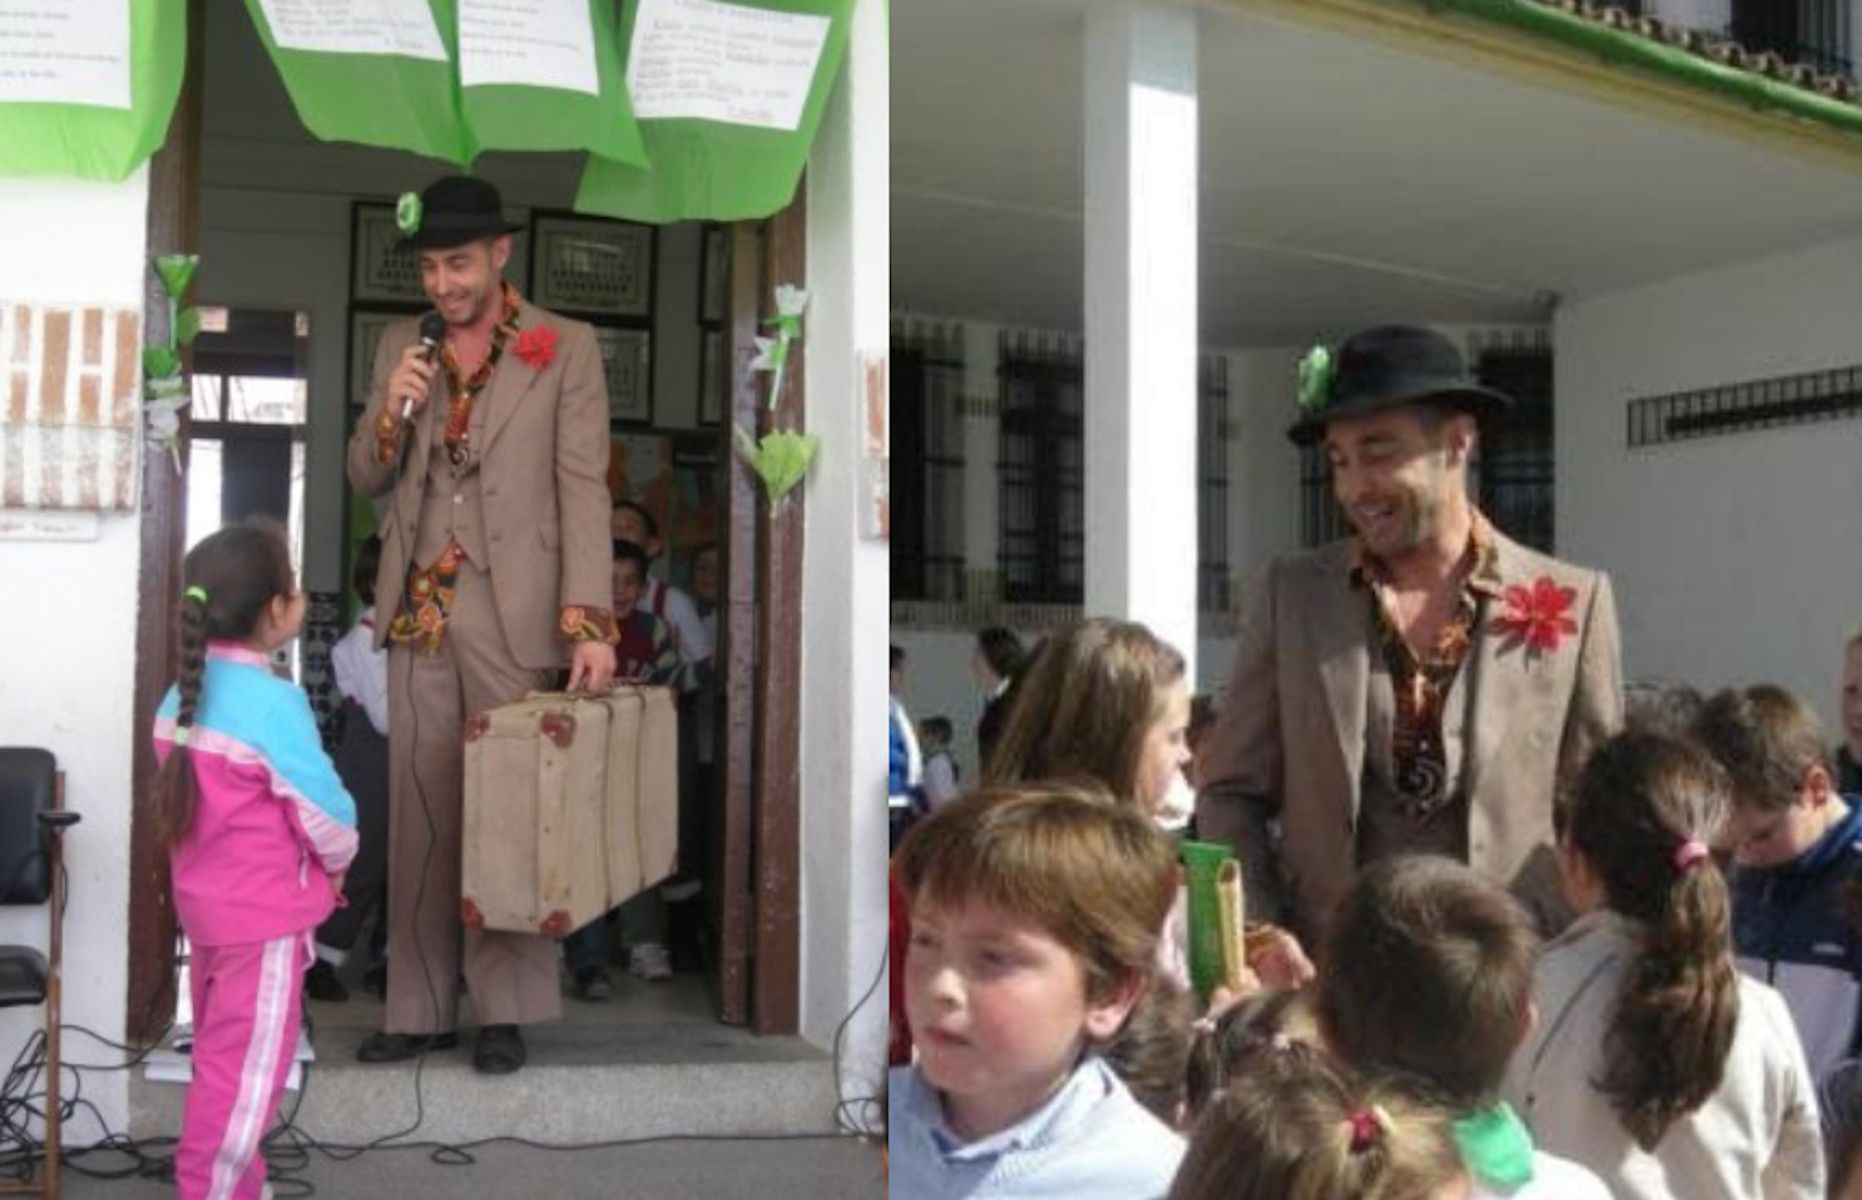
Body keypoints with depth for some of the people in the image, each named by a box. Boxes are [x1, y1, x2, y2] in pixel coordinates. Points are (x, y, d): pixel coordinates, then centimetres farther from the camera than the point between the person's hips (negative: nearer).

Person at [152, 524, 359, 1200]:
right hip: (266, 914, -9)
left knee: (221, 1060, 20)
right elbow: (324, 811, -18)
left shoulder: (181, 694, 3)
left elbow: (192, 800, 9)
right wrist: (338, 862, 4)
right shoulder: (272, 701, -21)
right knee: (246, 1071, 2)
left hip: (205, 902, 9)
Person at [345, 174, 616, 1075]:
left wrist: (588, 620, -17)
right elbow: (365, 480, 15)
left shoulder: (565, 349, -2)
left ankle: (506, 1010, 12)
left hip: (511, 613, -4)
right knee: (419, 812, 8)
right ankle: (417, 1008, 17)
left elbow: (583, 488, -8)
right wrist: (390, 416, -7)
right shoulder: (400, 347, 11)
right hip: (416, 613, 4)